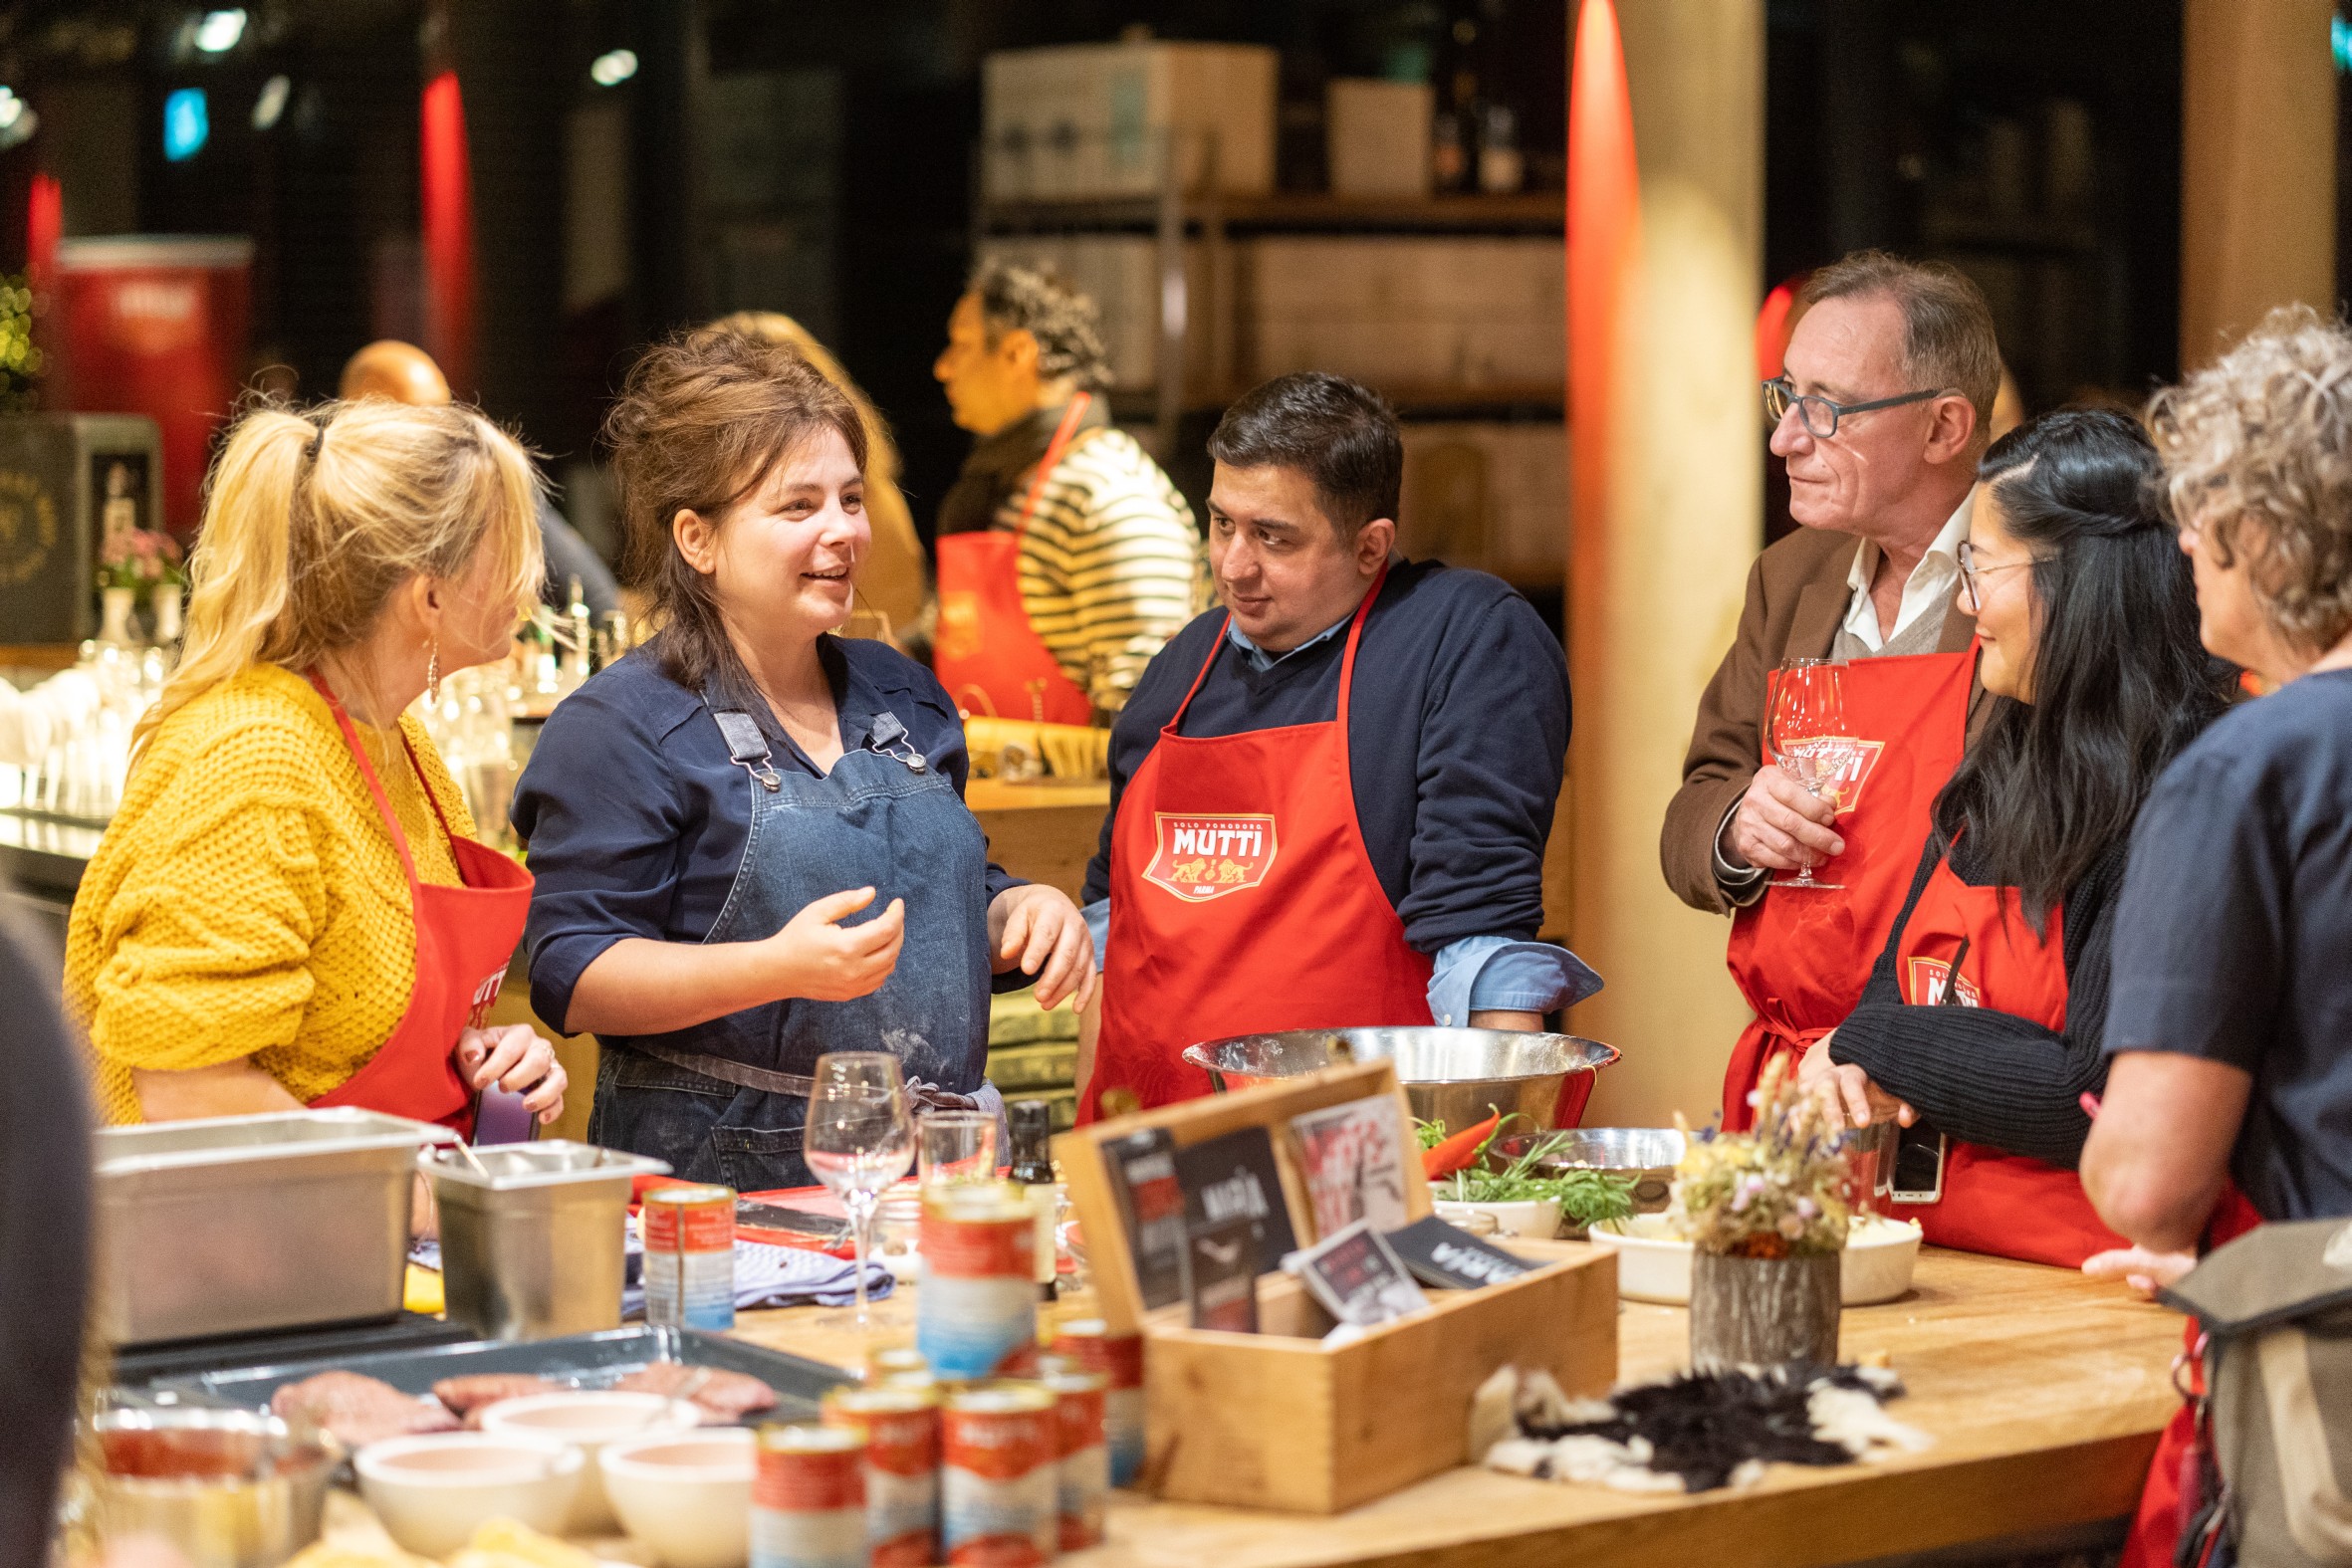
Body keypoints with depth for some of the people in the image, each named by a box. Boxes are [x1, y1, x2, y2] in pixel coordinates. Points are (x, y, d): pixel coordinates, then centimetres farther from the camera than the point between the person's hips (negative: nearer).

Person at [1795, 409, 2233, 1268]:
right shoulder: (2004, 763, 15)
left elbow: (2103, 1096, -17)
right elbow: (1894, 981, 22)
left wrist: (1870, 1047, -4)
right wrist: (1845, 1065, -2)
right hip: (1933, 1252, 8)